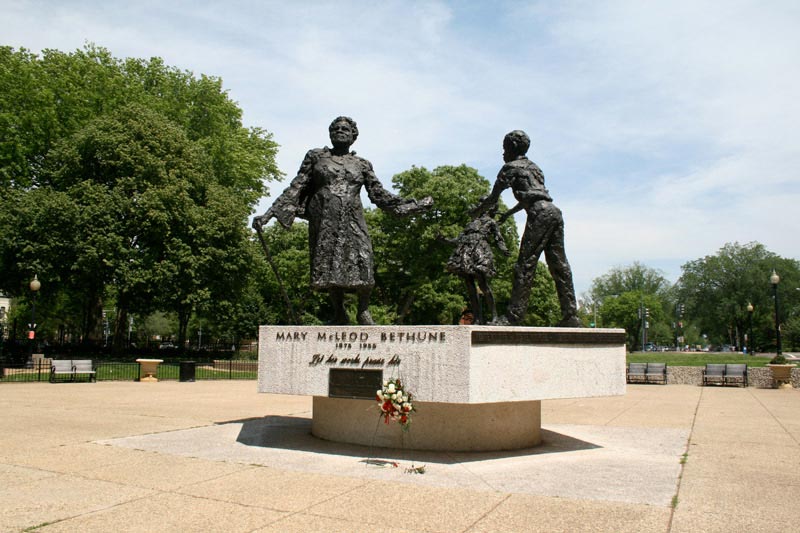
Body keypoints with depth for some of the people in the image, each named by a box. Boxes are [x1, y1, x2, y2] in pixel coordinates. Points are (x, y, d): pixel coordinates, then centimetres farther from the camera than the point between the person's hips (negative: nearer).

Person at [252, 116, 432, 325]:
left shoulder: (362, 164, 14)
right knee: (328, 268, -4)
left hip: (353, 223, 0)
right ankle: (339, 313, 13)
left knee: (362, 264, -14)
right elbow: (295, 189, 10)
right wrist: (269, 214, 1)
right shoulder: (316, 156, 13)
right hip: (323, 222, 0)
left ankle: (363, 312, 3)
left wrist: (415, 205, 12)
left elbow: (380, 195, 15)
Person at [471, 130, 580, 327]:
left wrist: (477, 210, 24)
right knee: (559, 264, 5)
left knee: (525, 265, -9)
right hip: (555, 213, 8)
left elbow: (493, 197, 7)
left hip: (539, 215, -8)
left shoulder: (511, 167, 6)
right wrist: (508, 213, 50)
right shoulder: (533, 167, 30)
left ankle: (514, 315, -11)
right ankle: (571, 316, 4)